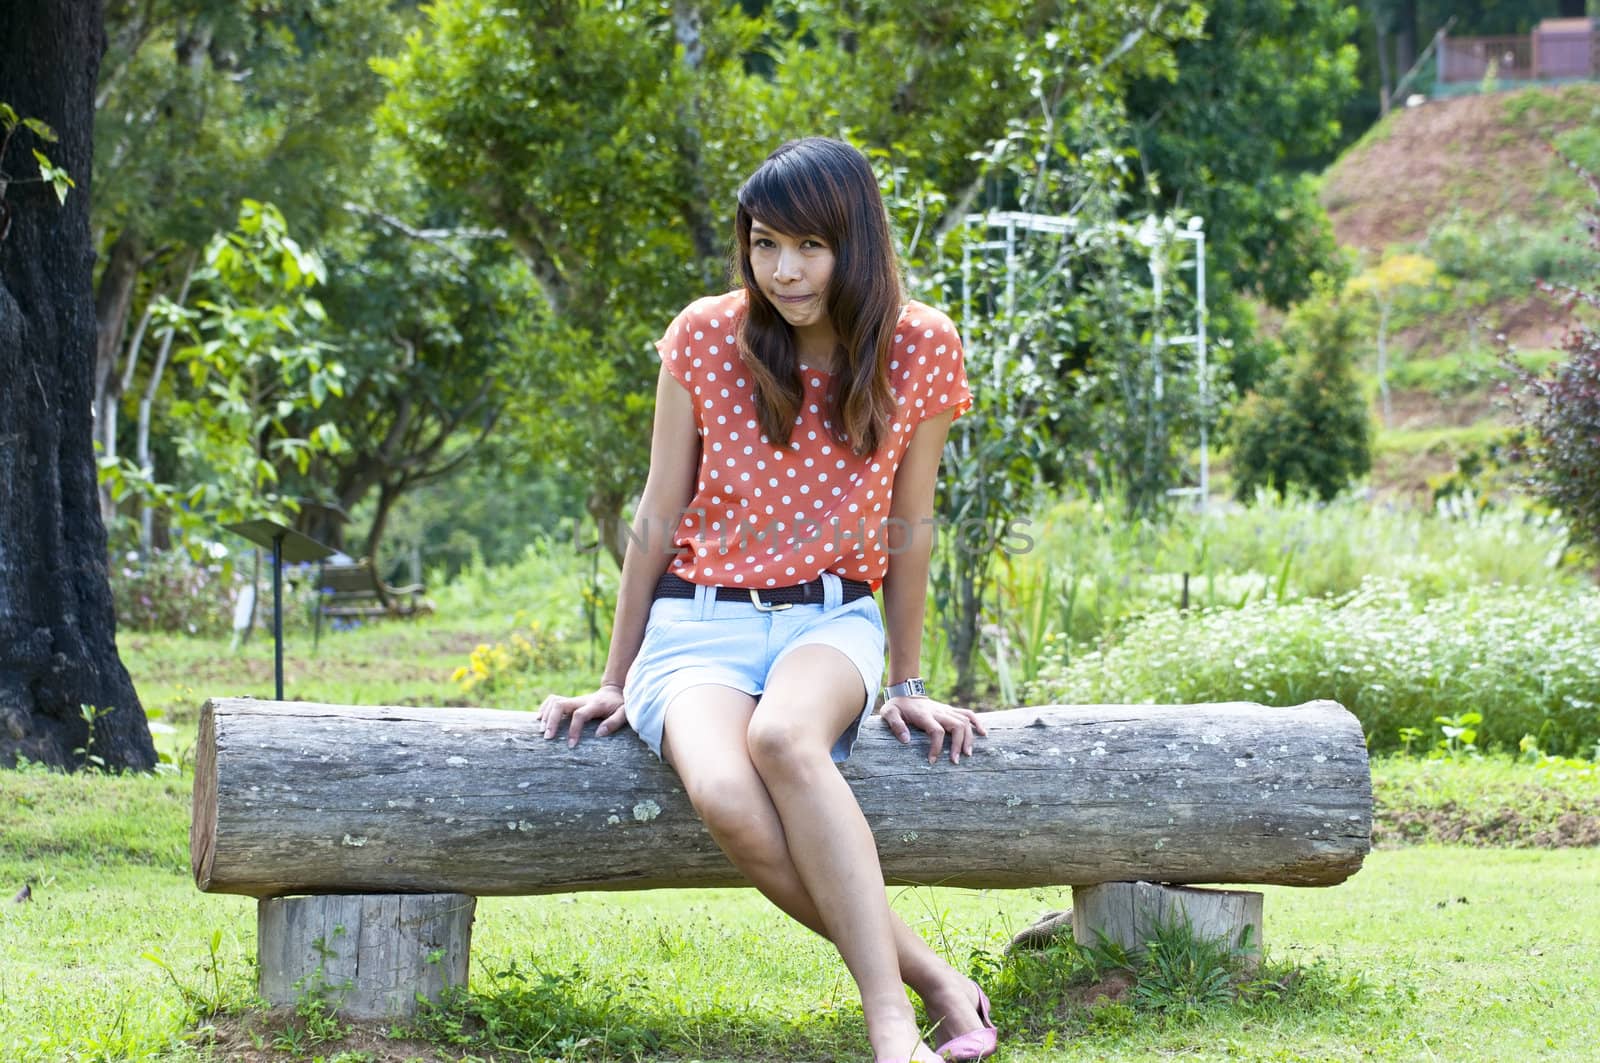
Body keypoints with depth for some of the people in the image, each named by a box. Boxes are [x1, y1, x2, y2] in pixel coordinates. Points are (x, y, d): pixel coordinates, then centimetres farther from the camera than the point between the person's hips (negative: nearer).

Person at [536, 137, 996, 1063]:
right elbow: (657, 518, 5)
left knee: (783, 737, -39)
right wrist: (616, 681, 8)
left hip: (831, 620, 0)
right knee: (727, 798, -35)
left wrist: (908, 687, 11)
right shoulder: (707, 338, -3)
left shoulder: (920, 350, -3)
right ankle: (933, 979, -26)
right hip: (699, 619, 1)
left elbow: (910, 527, 8)